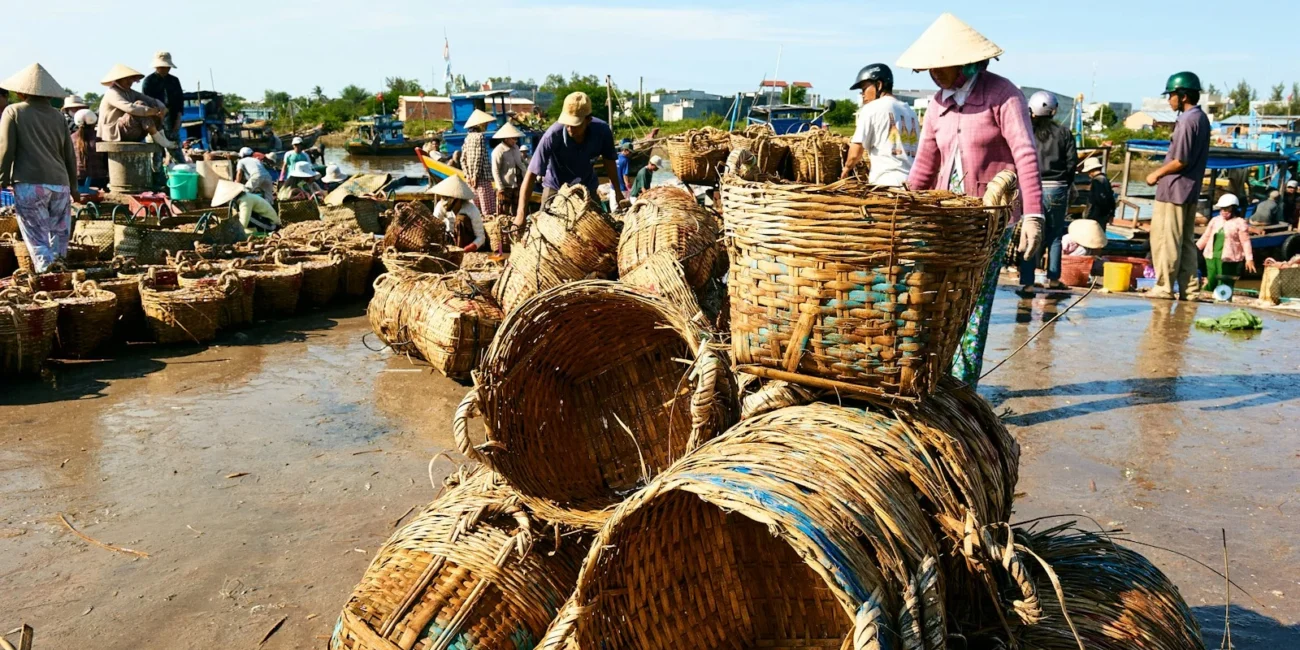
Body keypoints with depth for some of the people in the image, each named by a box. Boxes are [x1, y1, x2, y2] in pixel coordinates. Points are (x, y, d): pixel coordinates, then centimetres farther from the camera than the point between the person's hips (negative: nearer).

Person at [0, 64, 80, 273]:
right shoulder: (57, 116, 12)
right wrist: (73, 187, 24)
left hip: (29, 185, -4)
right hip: (60, 185, 4)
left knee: (38, 241, -3)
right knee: (59, 239, 12)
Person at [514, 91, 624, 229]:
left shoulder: (602, 130, -26)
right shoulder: (553, 135, -35)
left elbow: (609, 160, -4)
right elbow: (531, 174, -34)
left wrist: (617, 190, 0)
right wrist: (521, 213, -42)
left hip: (587, 185, 3)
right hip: (556, 186, -2)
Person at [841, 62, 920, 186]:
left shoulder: (871, 109, 1)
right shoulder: (910, 111, 18)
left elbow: (855, 153, -2)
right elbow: (918, 152, 18)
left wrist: (847, 167, 18)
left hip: (886, 183, -6)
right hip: (913, 182, 6)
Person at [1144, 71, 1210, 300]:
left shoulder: (1188, 120, -16)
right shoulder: (1201, 118, 14)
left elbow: (1181, 161, -19)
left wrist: (1157, 174, -6)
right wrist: (1162, 172, 13)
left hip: (1174, 189, -10)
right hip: (1190, 190, 10)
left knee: (1165, 239, -4)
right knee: (1186, 241, 12)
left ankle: (1164, 287, -2)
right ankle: (1188, 288, 15)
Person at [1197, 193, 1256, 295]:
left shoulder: (1239, 222, -2)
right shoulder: (1215, 220, 14)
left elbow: (1245, 242, -6)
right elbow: (1206, 237, 19)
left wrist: (1249, 258, -11)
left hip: (1228, 259, -5)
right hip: (1211, 256, 5)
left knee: (1225, 285, -5)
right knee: (1211, 282, 5)